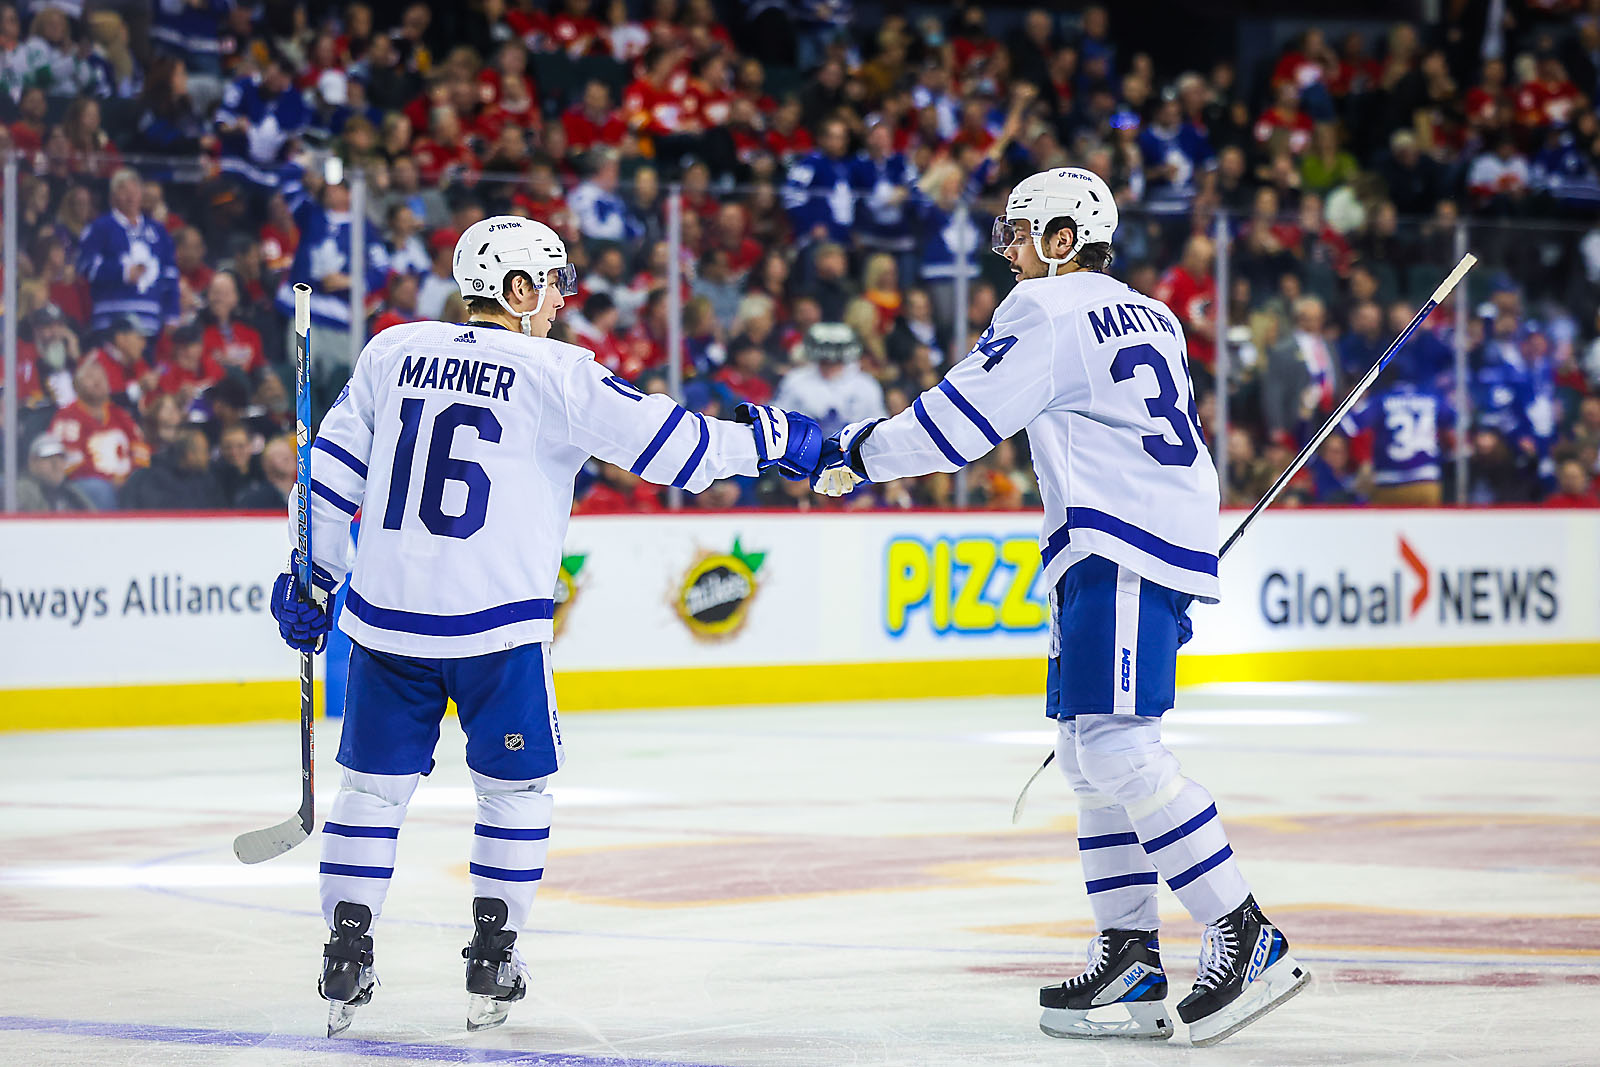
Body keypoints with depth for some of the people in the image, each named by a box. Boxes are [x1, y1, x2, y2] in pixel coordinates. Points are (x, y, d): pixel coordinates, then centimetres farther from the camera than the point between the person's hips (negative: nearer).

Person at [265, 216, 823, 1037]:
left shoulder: (393, 351, 7)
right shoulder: (552, 373, -6)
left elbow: (333, 468, 10)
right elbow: (663, 442, -4)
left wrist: (313, 573, 18)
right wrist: (768, 443, 9)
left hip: (386, 615, 3)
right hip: (496, 623, -3)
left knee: (374, 785, 13)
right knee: (513, 787, 15)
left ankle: (345, 957, 8)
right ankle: (492, 962, 14)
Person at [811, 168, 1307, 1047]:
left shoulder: (1047, 308, -5)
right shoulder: (1148, 316, 24)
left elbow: (962, 417, -7)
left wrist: (860, 455, 3)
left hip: (1126, 551, -10)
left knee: (1115, 744, -16)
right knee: (1088, 747, 12)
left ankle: (1247, 941, -19)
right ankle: (1130, 962, 10)